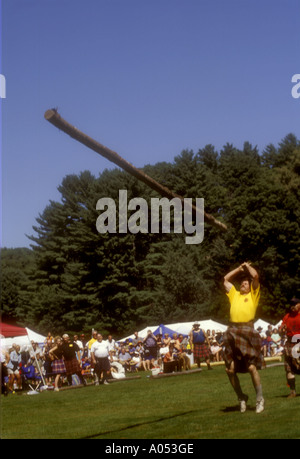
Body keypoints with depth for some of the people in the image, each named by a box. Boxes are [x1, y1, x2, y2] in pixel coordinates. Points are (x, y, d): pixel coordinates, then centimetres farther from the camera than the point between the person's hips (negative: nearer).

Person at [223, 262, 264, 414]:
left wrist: (248, 266, 19)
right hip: (232, 332, 4)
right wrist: (239, 268, 33)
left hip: (247, 331, -4)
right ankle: (241, 398, 16)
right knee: (230, 369, 1)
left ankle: (260, 399, 1)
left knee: (252, 367, -11)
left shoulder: (253, 294, 14)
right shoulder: (234, 294, 25)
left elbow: (255, 276, 4)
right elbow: (226, 279, 31)